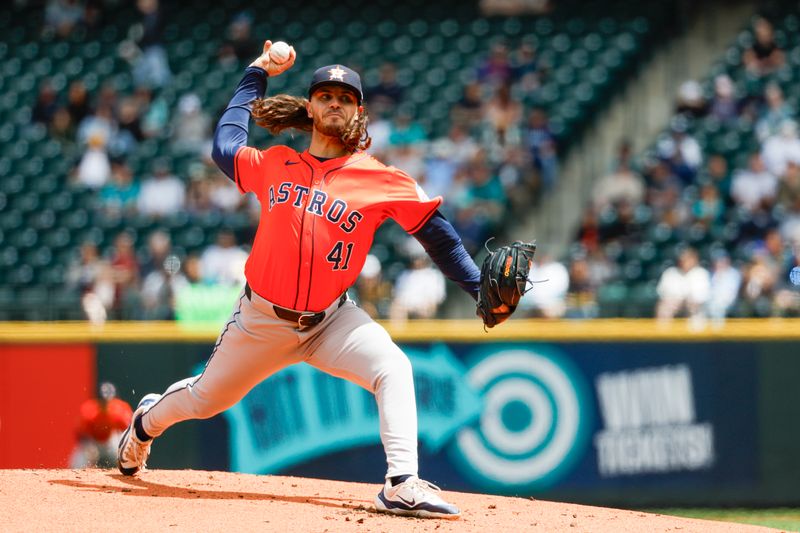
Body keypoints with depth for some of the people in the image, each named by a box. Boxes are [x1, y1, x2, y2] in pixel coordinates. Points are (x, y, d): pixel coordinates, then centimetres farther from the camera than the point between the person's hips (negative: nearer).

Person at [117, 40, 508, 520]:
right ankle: (147, 422, 50)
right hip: (263, 319, 1)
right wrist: (257, 76, 22)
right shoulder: (275, 166, 0)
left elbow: (436, 232, -5)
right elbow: (226, 145, 18)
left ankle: (402, 485, -35)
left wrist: (481, 289, -13)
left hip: (331, 321, -1)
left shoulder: (381, 180, -7)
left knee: (393, 369, -29)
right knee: (204, 399, 16)